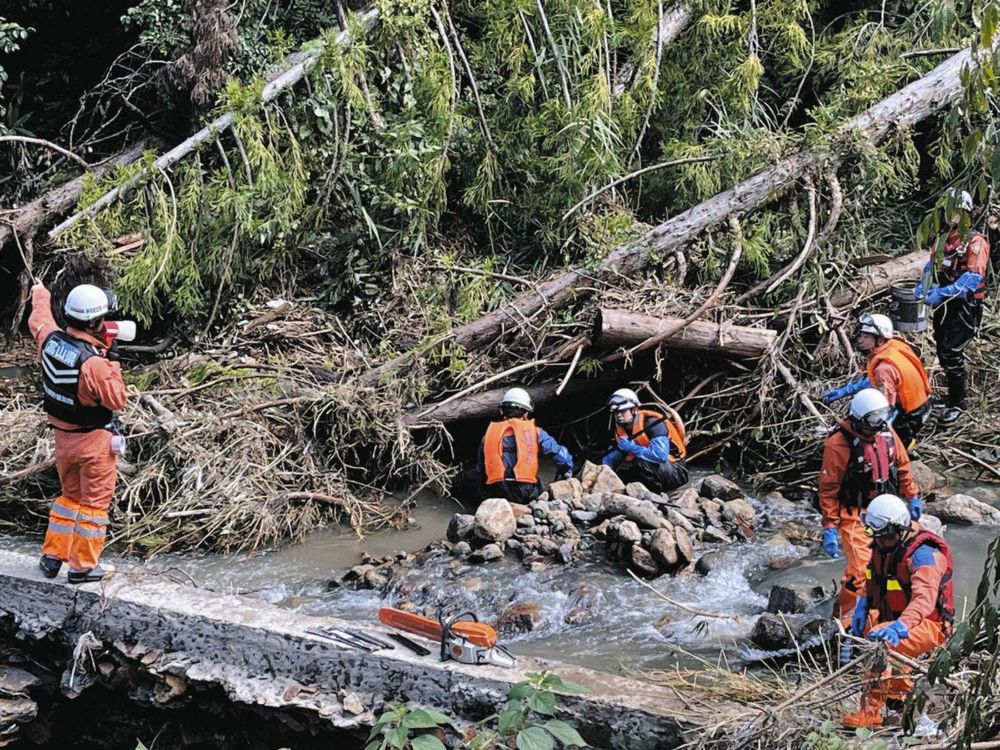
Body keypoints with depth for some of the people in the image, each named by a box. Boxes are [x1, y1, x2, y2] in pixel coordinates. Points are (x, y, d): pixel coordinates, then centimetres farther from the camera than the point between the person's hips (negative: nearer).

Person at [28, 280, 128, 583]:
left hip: (62, 437, 7)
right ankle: (83, 566, 15)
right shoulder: (93, 362, -29)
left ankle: (52, 556, 28)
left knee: (70, 495, 24)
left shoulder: (50, 340, -8)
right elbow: (117, 399, -22)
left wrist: (40, 296, 35)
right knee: (94, 501, 7)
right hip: (93, 442, -7)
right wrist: (112, 367, -11)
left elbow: (38, 319, 15)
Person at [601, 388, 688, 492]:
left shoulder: (652, 423, -22)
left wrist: (632, 447, -28)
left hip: (676, 472, -8)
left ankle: (657, 489, -11)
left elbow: (660, 455, -35)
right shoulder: (620, 429, 2)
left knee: (642, 461, -32)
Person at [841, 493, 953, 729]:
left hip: (929, 625, -10)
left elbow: (924, 598, -39)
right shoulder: (884, 545, 3)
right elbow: (874, 580, 20)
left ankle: (871, 713, -32)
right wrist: (863, 605, 1)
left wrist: (900, 626, -54)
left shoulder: (924, 554, -24)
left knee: (880, 641, -32)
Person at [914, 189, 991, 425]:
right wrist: (921, 289, -4)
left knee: (952, 353, -12)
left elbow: (972, 279, -22)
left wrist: (942, 294, -29)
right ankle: (954, 394, 31)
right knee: (943, 352, 14)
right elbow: (931, 266, 16)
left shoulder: (975, 241, -13)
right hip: (943, 306, 8)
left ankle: (957, 404, 0)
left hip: (965, 306, -8)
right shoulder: (942, 239, 12)